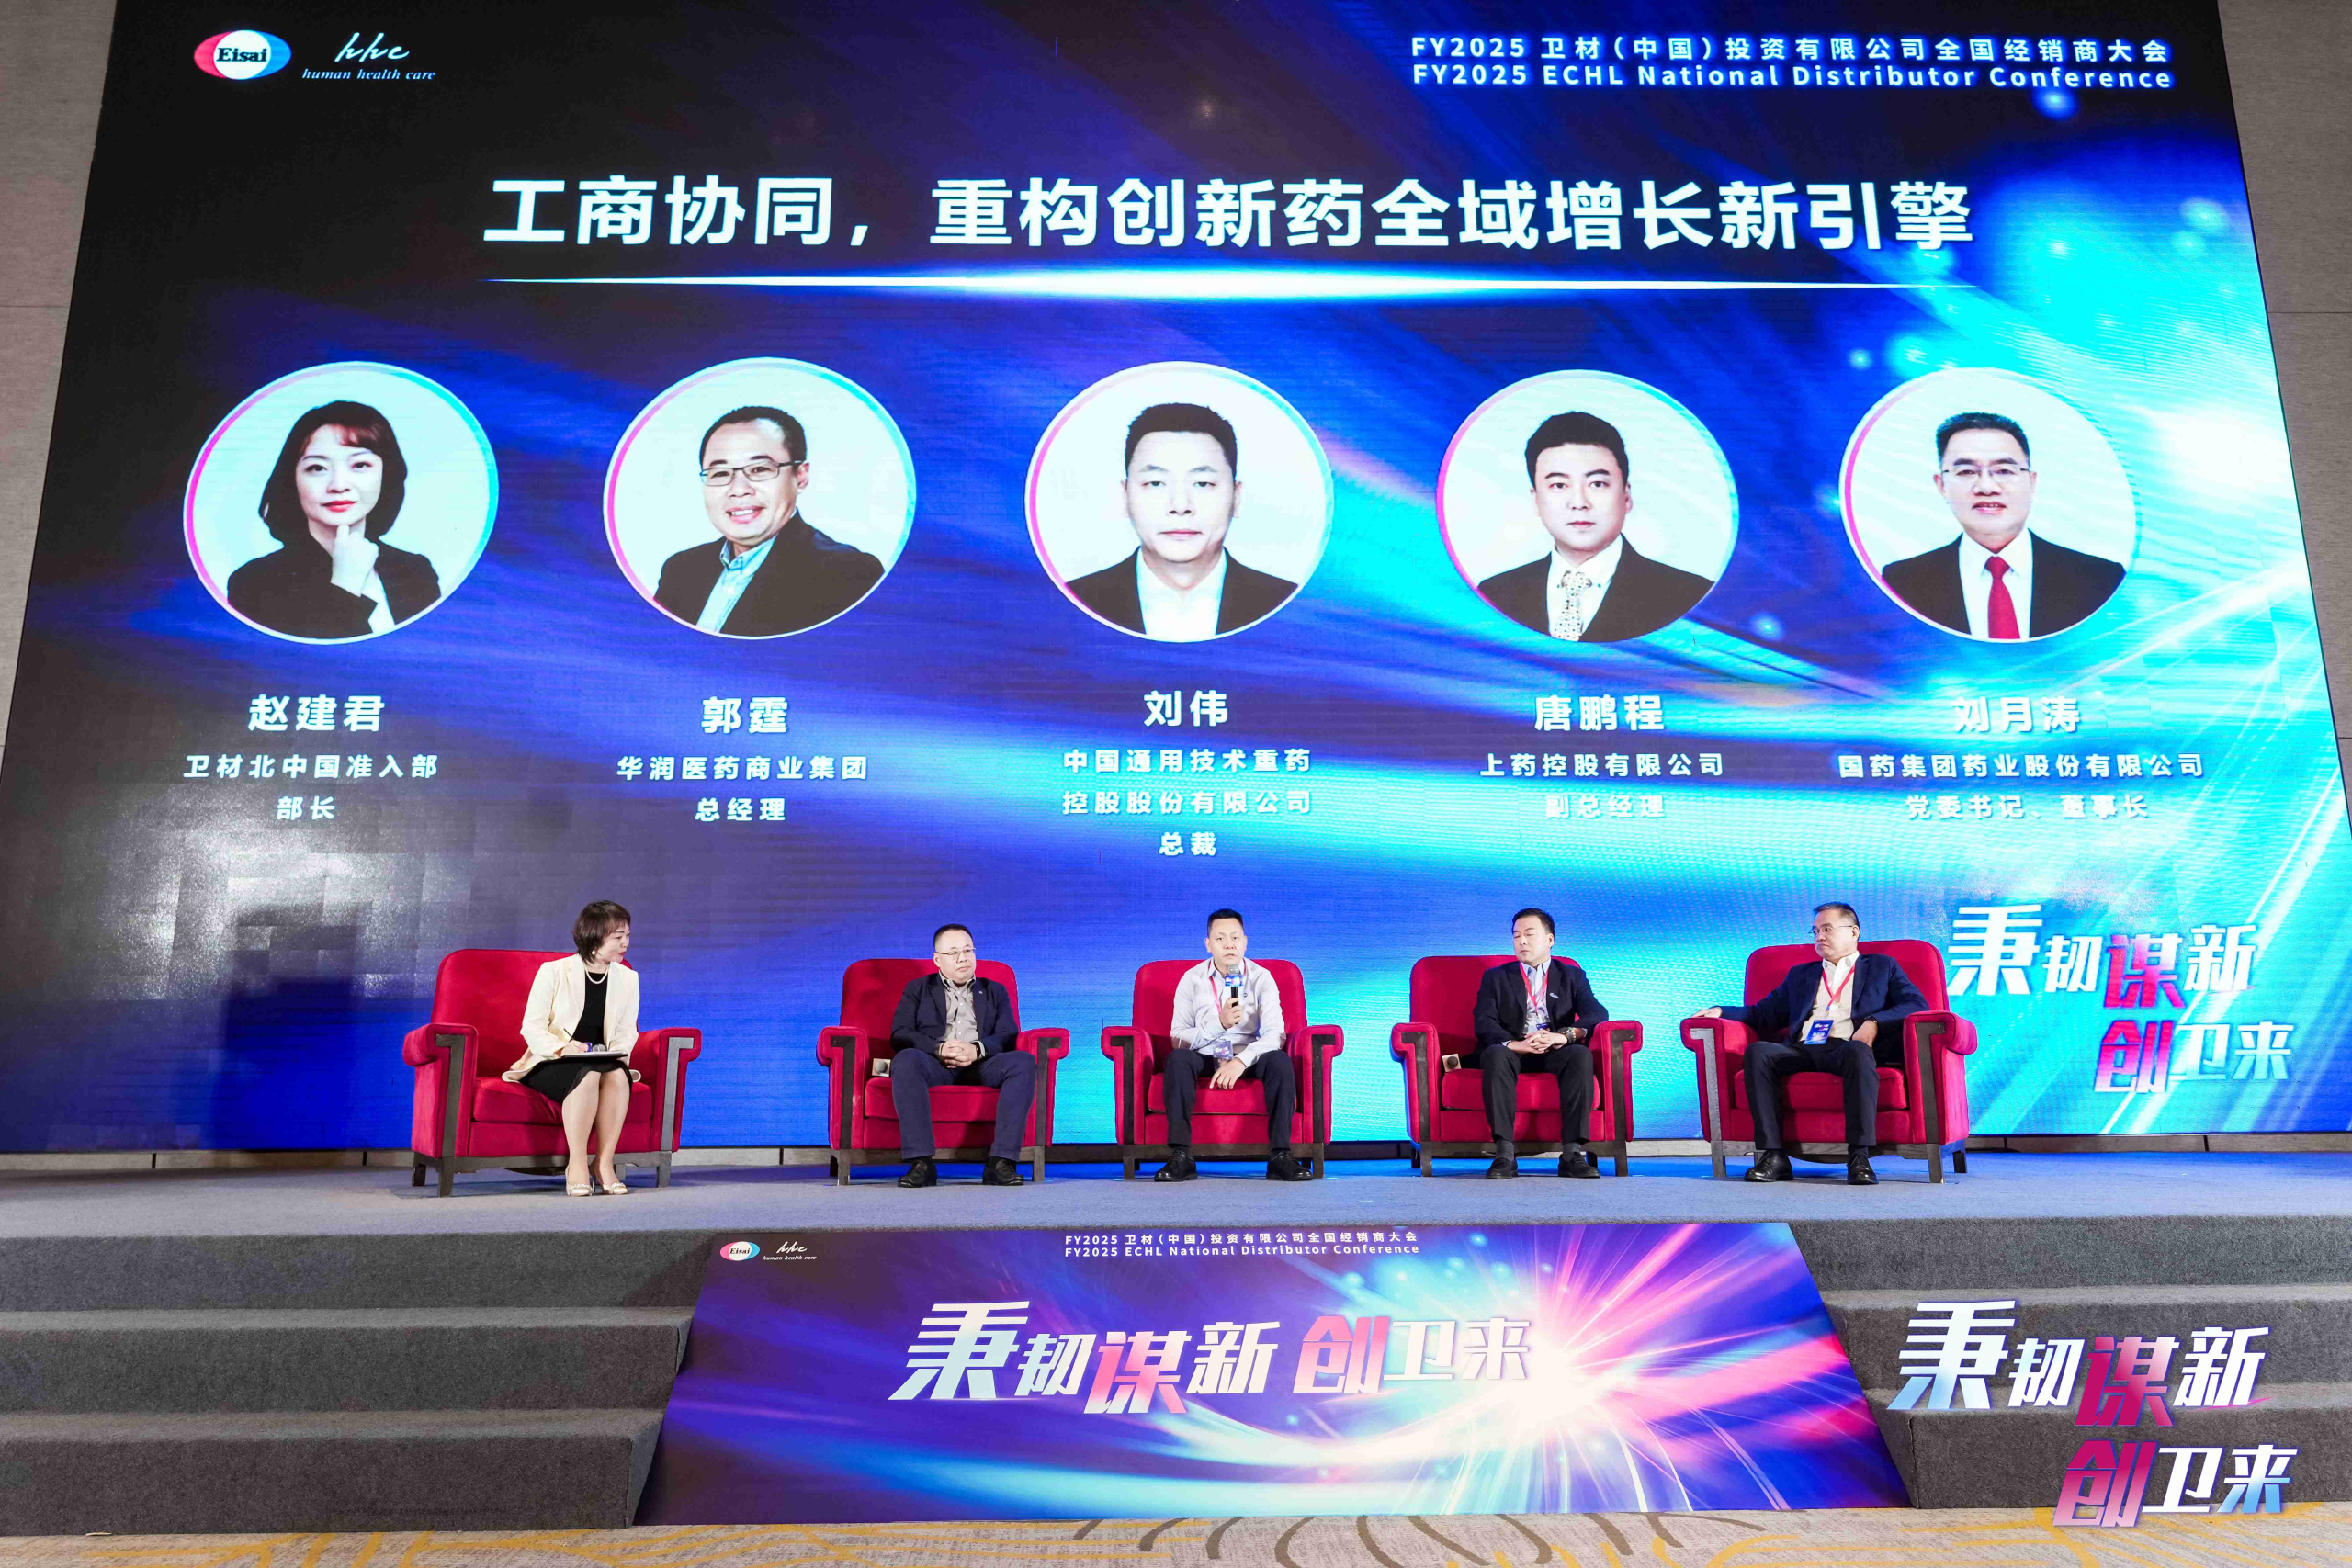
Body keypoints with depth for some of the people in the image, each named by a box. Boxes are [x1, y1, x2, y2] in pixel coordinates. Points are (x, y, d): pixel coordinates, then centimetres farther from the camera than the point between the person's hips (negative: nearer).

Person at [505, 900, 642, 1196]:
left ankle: (604, 1163, -27)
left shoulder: (627, 978, 7)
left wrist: (617, 1053, -15)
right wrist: (562, 1047, -26)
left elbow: (627, 1031, 9)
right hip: (549, 1063, -3)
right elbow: (531, 1027, -7)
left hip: (601, 1063, 3)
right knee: (589, 1074, -37)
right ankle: (576, 1165, -30)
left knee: (618, 1074, -33)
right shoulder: (553, 972, -4)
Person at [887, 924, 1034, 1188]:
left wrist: (977, 1049, -14)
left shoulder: (995, 991, 24)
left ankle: (1002, 1161, -33)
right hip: (935, 1064, -1)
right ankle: (922, 1162, -37)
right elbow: (899, 1035, 5)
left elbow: (1009, 1037, 9)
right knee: (905, 1060, -36)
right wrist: (940, 1048, -14)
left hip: (982, 1065, 1)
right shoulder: (918, 989, 20)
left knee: (1024, 1061, -30)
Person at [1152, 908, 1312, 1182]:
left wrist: (1242, 1061, -32)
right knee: (1177, 1059, -32)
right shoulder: (1192, 979, -3)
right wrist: (1220, 1023, -26)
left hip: (1249, 1058, 0)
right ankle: (1180, 1156, -33)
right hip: (1205, 1057, 0)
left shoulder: (1261, 978, -4)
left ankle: (1280, 1156, -30)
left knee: (1280, 1061, -31)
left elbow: (1274, 1034, -15)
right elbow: (1178, 1037, -11)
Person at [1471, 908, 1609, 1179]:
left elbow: (1597, 1013, -1)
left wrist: (1565, 1035, -22)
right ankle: (1505, 1154, -39)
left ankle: (1572, 1153, -34)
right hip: (1513, 1052, 0)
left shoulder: (1572, 976, 18)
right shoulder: (1495, 977, 17)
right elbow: (1484, 1024, 0)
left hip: (1555, 1054, 0)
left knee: (1581, 1055, -33)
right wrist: (1514, 1044, -22)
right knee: (1495, 1054, -35)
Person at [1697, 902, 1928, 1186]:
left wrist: (1874, 1023, -9)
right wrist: (1721, 1011, 8)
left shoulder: (1882, 967, 24)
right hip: (1801, 1051, 3)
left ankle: (1859, 1157, -39)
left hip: (1846, 1048, -3)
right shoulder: (1800, 975, 33)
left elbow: (1917, 1004, 9)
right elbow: (1764, 1012, 27)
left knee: (1858, 1051, -39)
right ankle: (1773, 1157, -33)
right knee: (1758, 1051, -29)